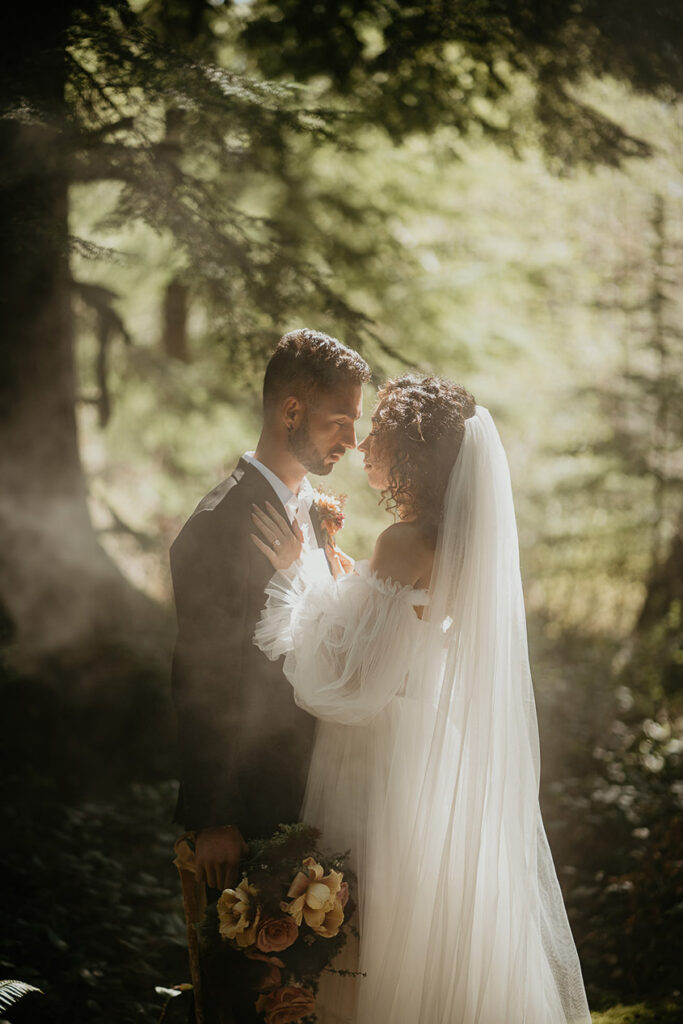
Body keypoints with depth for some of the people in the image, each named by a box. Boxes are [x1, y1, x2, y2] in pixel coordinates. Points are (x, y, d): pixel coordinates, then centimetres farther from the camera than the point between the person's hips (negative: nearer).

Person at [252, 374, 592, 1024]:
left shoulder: (404, 544, -21)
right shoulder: (457, 543, 7)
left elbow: (354, 683, -22)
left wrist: (300, 572, -17)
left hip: (384, 776, -9)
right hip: (437, 769, 9)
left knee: (378, 964, 2)